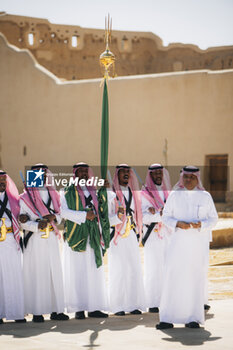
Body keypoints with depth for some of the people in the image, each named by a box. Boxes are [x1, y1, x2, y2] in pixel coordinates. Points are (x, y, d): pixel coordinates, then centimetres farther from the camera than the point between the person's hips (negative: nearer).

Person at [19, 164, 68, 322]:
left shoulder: (54, 195, 15)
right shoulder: (25, 198, 1)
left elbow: (60, 216, 16)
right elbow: (23, 222, -5)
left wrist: (53, 217, -6)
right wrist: (37, 225, -22)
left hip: (52, 239, 4)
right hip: (35, 240, -4)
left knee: (55, 274, 3)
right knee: (36, 274, -5)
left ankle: (56, 310, 9)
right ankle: (37, 312, -1)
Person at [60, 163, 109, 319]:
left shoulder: (92, 191, 17)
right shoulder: (68, 192, 1)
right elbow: (64, 211, -12)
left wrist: (101, 234, 11)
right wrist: (84, 215, -17)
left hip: (92, 237, 5)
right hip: (76, 236, -5)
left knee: (94, 271, 2)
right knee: (77, 272, -5)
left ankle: (93, 308, 5)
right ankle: (78, 308, -2)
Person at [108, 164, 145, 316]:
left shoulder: (134, 194, 14)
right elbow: (107, 219, -9)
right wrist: (118, 216, -26)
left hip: (132, 237, 5)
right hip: (118, 238, -5)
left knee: (134, 270, 2)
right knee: (118, 271, -6)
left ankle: (133, 305, 8)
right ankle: (118, 307, -1)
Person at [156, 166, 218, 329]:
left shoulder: (205, 196, 7)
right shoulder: (174, 196, 7)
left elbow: (213, 218, 7)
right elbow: (166, 216, 7)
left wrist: (200, 224, -13)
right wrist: (178, 224, -13)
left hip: (198, 244, 0)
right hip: (178, 242, 0)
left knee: (196, 278, -2)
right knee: (174, 277, -4)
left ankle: (193, 318, 5)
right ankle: (168, 318, -1)